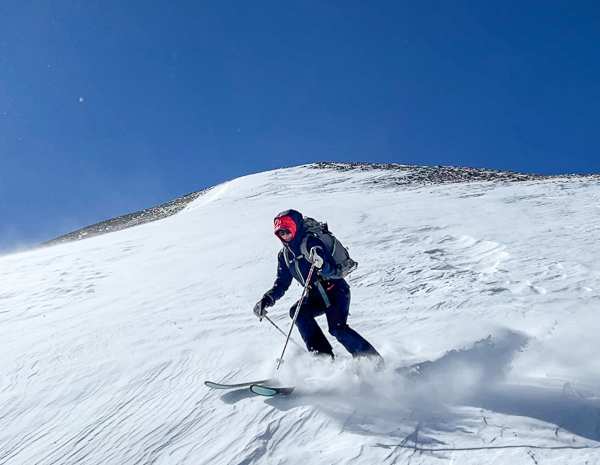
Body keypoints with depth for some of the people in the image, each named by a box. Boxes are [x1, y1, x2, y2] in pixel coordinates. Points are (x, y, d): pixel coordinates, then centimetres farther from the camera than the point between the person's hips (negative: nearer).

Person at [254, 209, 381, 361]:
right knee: (297, 312, -18)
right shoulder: (284, 255, 5)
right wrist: (268, 299, -9)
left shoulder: (311, 243, -17)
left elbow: (331, 270, -24)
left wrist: (321, 264, -47)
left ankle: (372, 358, -4)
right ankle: (322, 354, -13)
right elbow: (282, 283, 7)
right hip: (315, 295, 7)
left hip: (335, 290, -7)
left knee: (337, 329, -23)